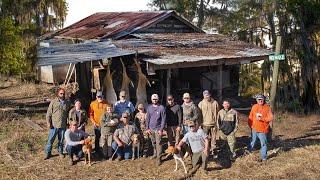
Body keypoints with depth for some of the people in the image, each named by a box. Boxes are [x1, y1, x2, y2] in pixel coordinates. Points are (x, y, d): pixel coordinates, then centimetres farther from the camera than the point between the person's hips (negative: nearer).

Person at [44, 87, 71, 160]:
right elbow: (49, 113, -2)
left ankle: (60, 152, 28)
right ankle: (48, 153, 13)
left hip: (63, 125, 2)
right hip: (54, 125, -2)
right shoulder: (53, 102, -3)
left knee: (61, 140, 13)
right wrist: (48, 122, -7)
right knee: (50, 139, 2)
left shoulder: (68, 103, 4)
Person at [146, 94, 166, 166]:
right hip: (151, 128, 4)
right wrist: (147, 128, 5)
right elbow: (148, 118, 10)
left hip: (158, 129, -4)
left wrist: (161, 129, -11)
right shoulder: (149, 107, 5)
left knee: (158, 143, -5)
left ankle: (158, 158, -2)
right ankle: (155, 153, 32)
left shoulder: (161, 108, -8)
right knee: (153, 142, 14)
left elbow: (163, 119, -7)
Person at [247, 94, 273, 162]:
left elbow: (271, 118, -12)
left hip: (263, 130, -3)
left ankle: (264, 157, 16)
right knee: (252, 142, 18)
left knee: (263, 144, 5)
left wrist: (262, 118, -22)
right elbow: (250, 117, 9)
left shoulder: (267, 107, -7)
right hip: (254, 129, 3)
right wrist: (251, 125, 7)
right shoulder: (254, 107, 2)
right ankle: (248, 151, 37)